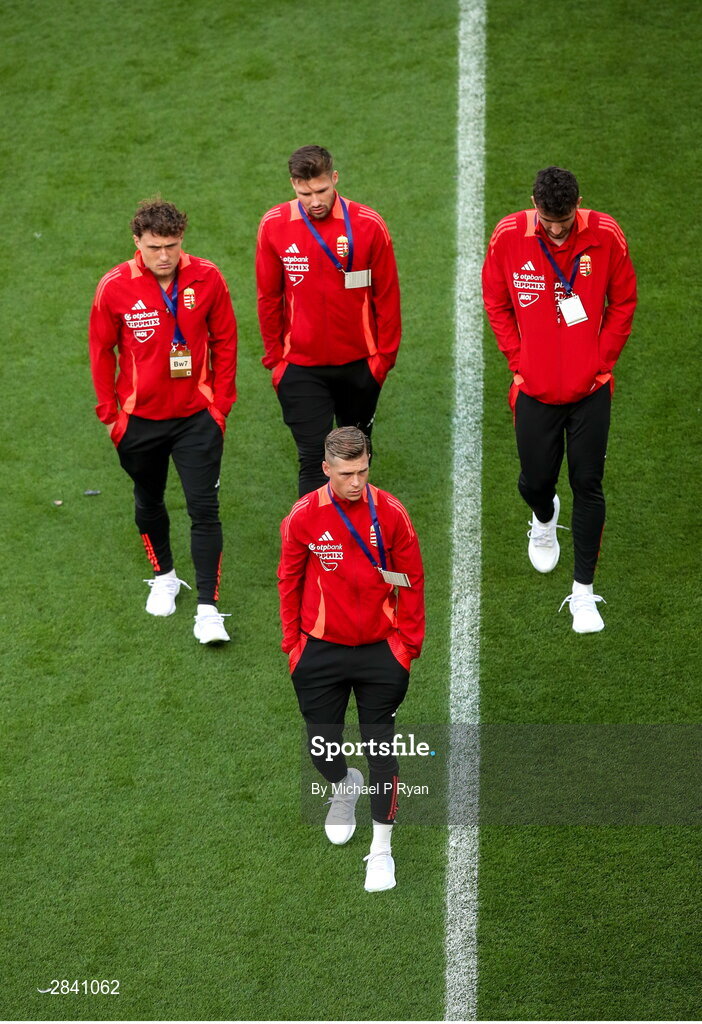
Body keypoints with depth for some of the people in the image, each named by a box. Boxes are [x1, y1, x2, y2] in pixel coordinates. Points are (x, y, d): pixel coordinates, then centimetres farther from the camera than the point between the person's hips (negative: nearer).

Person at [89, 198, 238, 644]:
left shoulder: (207, 278, -10)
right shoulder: (115, 286, -12)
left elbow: (224, 341, 0)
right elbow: (102, 351, 0)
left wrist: (220, 403, -1)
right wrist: (110, 413, 1)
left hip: (197, 417, -1)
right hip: (140, 419, 1)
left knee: (205, 509, -5)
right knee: (149, 504, 18)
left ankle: (208, 608, -1)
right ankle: (165, 577, 43)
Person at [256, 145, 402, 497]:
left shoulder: (368, 224, -11)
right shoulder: (274, 225, -8)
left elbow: (387, 296, -2)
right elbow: (269, 298, 3)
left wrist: (384, 355, -1)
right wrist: (275, 357, 4)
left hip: (359, 364, 1)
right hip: (301, 368, -1)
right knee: (314, 460, -5)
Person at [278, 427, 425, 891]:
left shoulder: (390, 513, -9)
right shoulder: (304, 516, -8)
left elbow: (413, 578, 1)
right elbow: (289, 579, 5)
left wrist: (408, 640, 1)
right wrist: (292, 641, 7)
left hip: (380, 651, -1)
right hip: (321, 650, 1)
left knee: (381, 750, 1)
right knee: (323, 746, 10)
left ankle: (381, 850, 15)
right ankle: (344, 786, 46)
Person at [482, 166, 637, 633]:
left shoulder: (606, 236, -11)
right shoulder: (508, 237, -10)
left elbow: (623, 302, 3)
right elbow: (496, 303, 4)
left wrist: (602, 361, -2)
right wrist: (519, 361, -1)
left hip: (591, 388, -1)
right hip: (535, 389, 1)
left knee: (588, 485, 1)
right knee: (535, 481, 10)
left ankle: (584, 591, 12)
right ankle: (545, 519, 50)